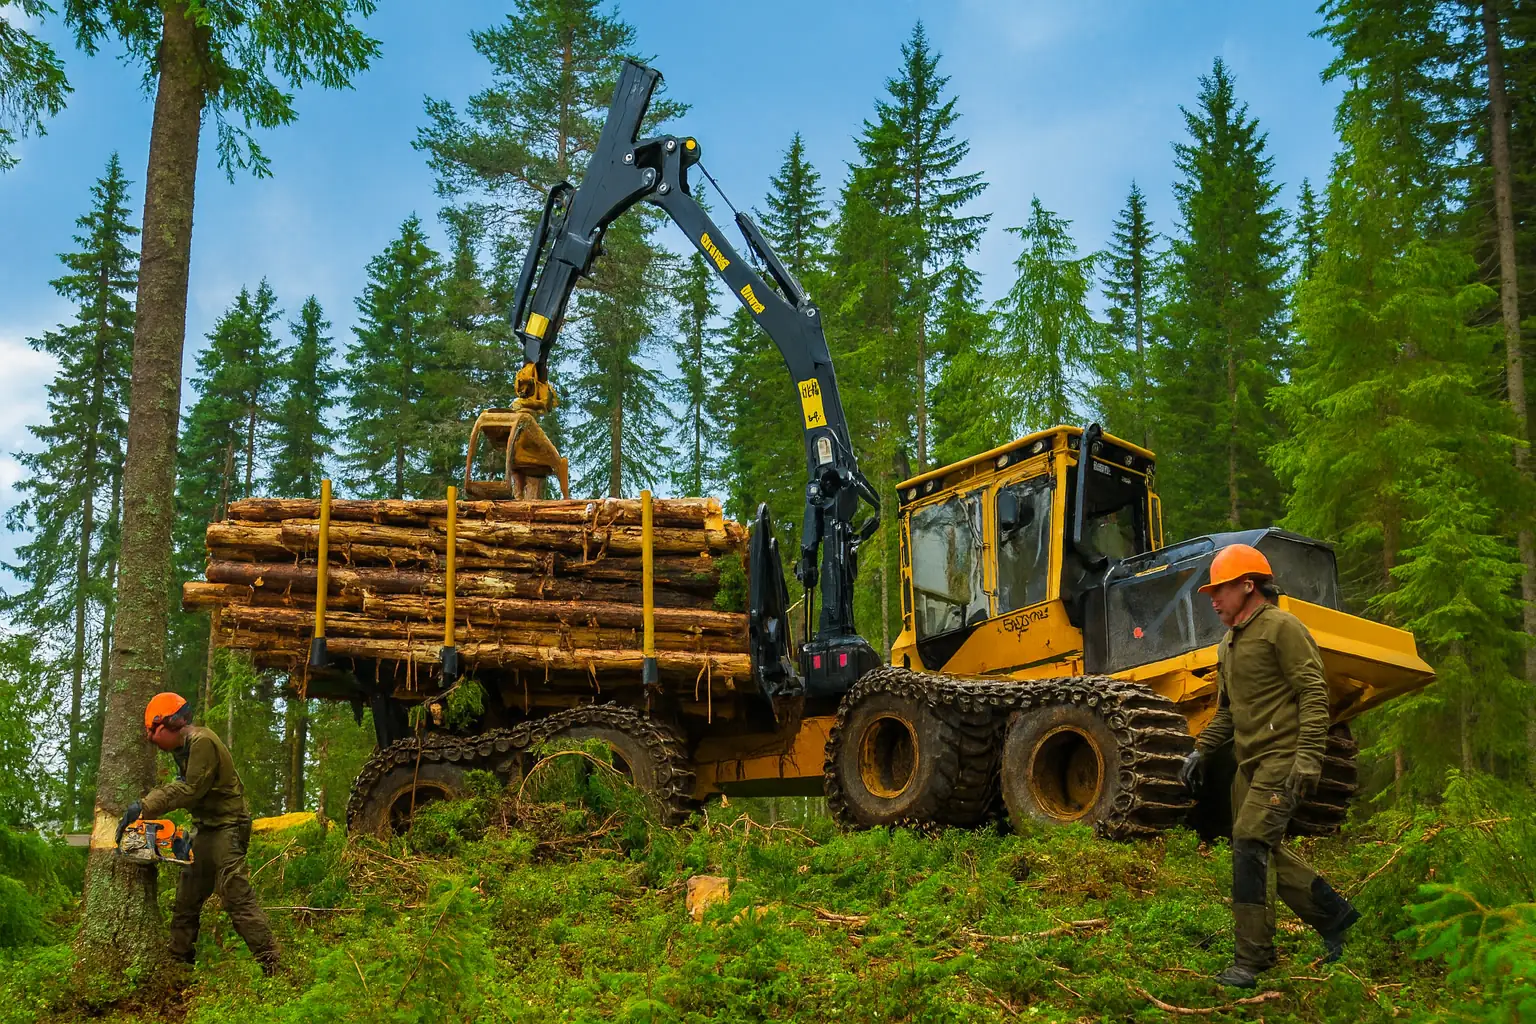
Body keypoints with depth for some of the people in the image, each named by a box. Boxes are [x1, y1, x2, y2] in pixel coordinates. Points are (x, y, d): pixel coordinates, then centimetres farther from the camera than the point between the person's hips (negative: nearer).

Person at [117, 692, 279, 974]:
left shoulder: (202, 742, -17)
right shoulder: (185, 747, 14)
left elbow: (192, 790, -22)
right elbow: (181, 785, 9)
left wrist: (147, 806, -19)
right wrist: (146, 805, -5)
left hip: (227, 826, -10)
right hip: (206, 829, 10)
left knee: (238, 897, -15)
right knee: (187, 898, 14)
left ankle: (270, 965, -16)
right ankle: (179, 959, 23)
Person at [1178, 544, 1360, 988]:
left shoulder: (1282, 628, -9)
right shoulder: (1229, 642, 19)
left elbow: (1314, 694, -16)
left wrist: (1308, 756, -23)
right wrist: (1201, 751, 17)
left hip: (1282, 758, -10)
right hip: (1250, 762, 10)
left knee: (1250, 841, -16)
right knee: (1266, 850, 12)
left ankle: (1252, 957, -13)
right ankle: (1333, 916, 29)